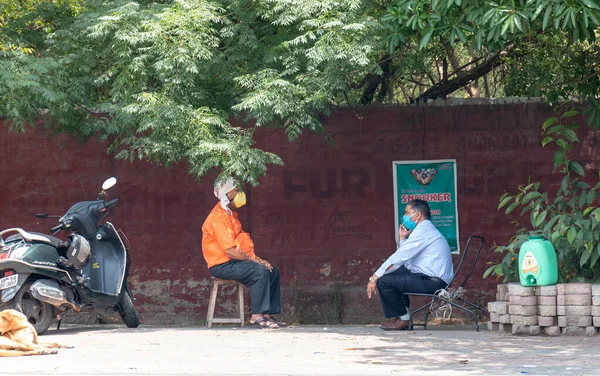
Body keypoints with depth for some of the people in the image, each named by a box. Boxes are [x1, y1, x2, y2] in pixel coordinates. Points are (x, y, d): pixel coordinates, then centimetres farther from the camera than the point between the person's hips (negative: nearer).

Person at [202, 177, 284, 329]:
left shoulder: (231, 214, 16)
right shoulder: (219, 217, -18)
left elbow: (241, 242, 19)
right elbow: (230, 251, -23)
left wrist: (255, 258, 3)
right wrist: (253, 260, -14)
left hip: (232, 261, 10)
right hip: (221, 265, -10)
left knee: (273, 272, 4)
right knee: (260, 271, -28)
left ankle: (267, 314, 1)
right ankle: (257, 316, -26)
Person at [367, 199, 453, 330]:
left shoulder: (422, 230, -11)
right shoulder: (427, 229, 22)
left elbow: (399, 258, -16)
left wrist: (374, 278, -15)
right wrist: (403, 238, 12)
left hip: (432, 282, -11)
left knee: (384, 281, -14)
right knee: (394, 273, 26)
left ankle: (403, 319, -1)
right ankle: (399, 316, 20)